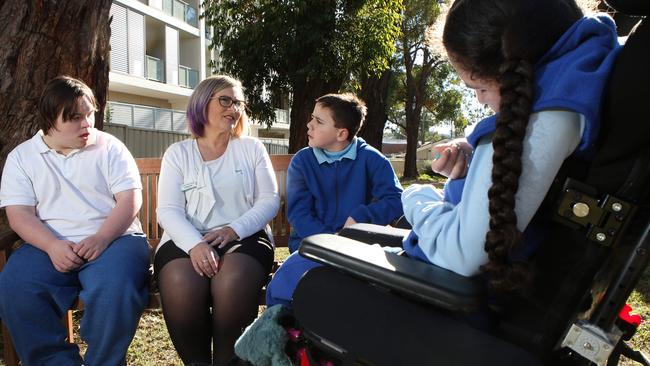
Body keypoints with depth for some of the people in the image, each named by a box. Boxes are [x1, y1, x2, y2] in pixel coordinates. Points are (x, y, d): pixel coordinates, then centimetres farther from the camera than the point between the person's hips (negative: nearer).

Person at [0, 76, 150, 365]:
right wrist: (53, 246, -17)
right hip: (49, 246, 2)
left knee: (114, 289, -32)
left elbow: (130, 199, -1)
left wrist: (101, 238, -18)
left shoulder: (109, 147, 8)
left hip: (113, 238, -2)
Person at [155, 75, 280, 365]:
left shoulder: (251, 148, 13)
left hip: (244, 237, 0)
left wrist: (234, 229, -14)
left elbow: (270, 200, 4)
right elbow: (168, 210, -1)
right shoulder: (178, 153, 11)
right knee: (181, 285, -32)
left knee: (233, 282, -34)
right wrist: (195, 244, -20)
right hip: (188, 239, 1)